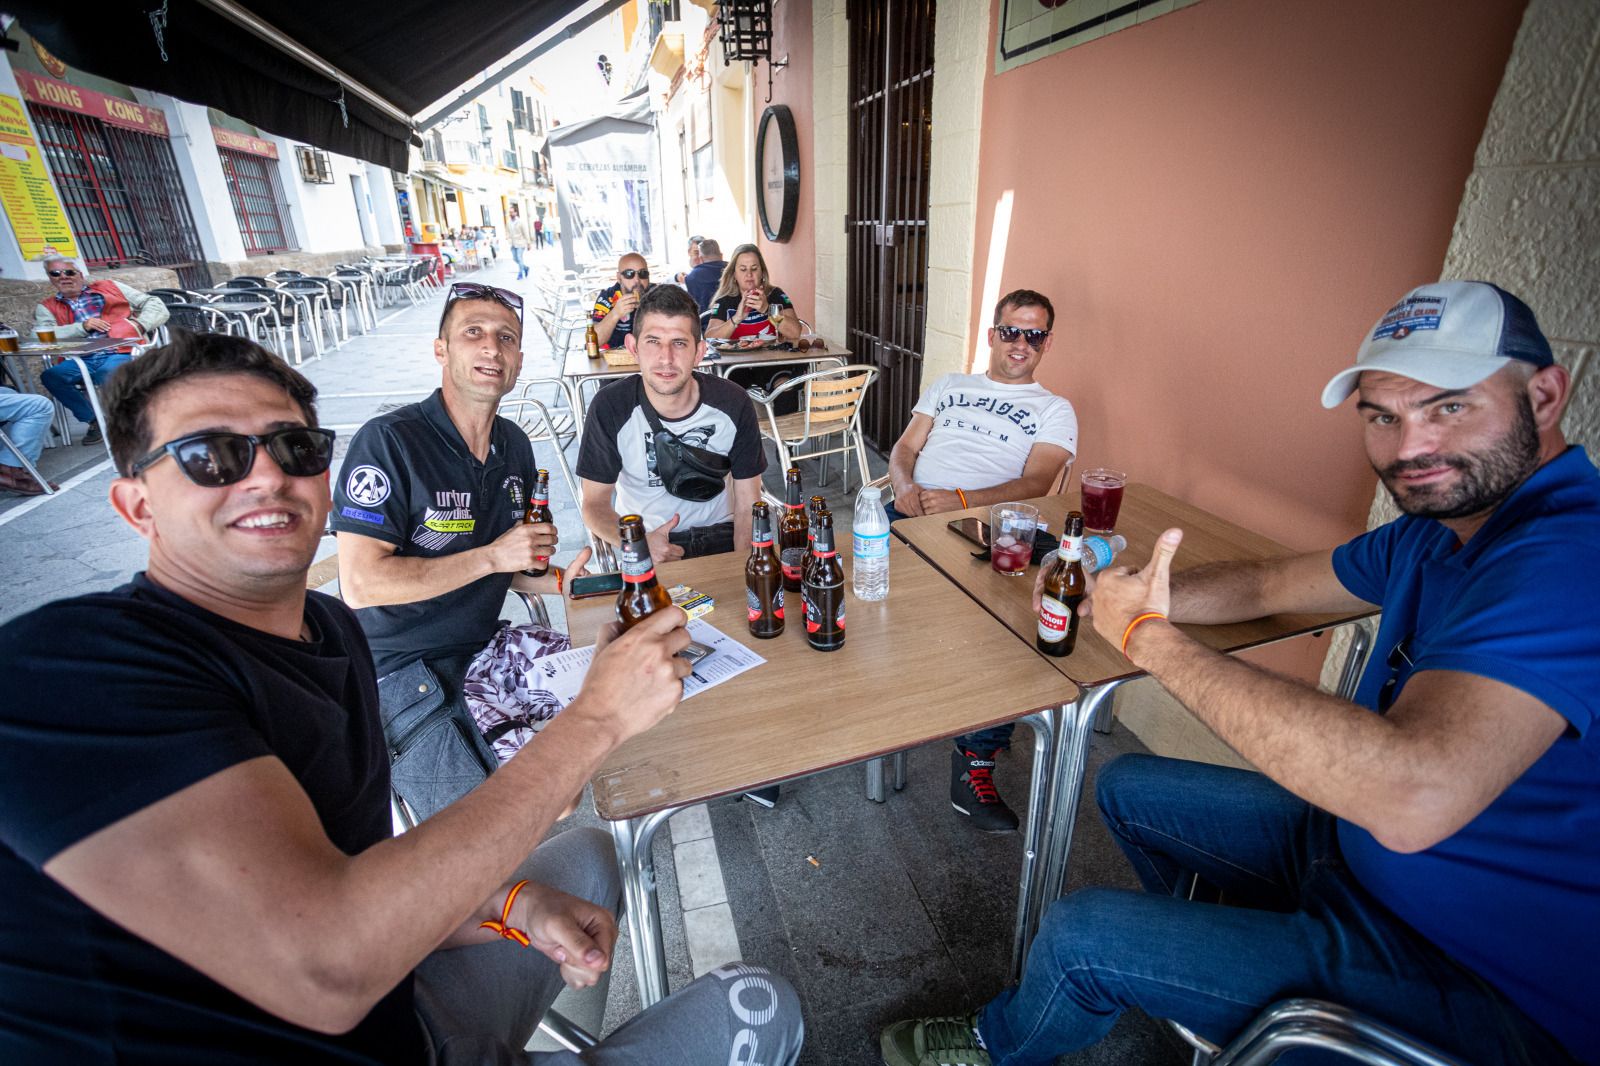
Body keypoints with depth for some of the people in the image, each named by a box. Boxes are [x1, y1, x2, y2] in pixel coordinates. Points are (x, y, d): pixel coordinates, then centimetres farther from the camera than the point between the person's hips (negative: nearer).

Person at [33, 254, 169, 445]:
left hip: (120, 354, -3)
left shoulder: (110, 288, 19)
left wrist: (140, 324, -6)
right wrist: (82, 327, -7)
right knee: (50, 376, -27)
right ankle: (94, 420, -8)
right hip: (80, 362, 3)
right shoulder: (46, 307, 21)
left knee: (111, 372, -37)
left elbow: (155, 305, 13)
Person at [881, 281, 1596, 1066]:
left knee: (1080, 936, -11)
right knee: (1126, 787, 18)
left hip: (1479, 978, -8)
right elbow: (1262, 585, 10)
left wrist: (1148, 636, -33)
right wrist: (1119, 596, -9)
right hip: (1360, 849, 9)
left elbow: (1413, 798, -43)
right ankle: (1212, 955, 47)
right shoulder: (1436, 531, 0)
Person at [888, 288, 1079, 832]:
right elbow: (905, 447, 18)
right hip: (909, 515, 3)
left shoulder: (1054, 411, 17)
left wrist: (961, 500, -18)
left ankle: (975, 765, -15)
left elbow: (1035, 484, -1)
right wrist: (904, 485, -7)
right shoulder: (947, 386, 28)